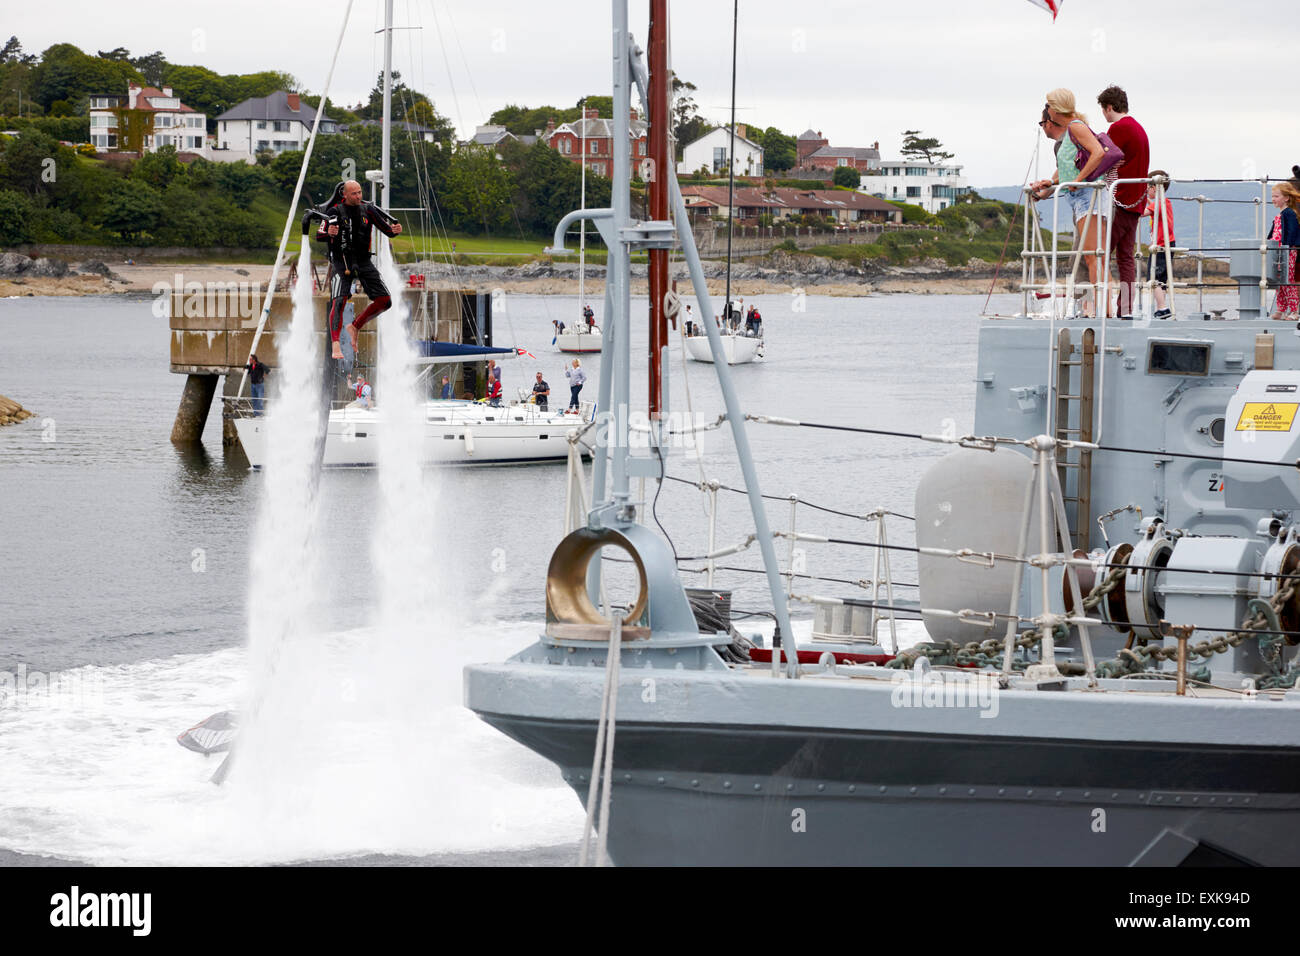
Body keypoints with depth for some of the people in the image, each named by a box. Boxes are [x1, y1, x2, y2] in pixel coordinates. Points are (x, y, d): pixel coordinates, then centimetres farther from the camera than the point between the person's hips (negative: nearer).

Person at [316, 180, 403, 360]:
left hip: (364, 262, 5)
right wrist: (328, 233, -37)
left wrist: (395, 230, -17)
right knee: (339, 301, -21)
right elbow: (318, 236, -13)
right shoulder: (335, 212, -5)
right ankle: (336, 346, -26)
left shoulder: (368, 210, 6)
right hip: (342, 262, -5)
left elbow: (388, 230, 8)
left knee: (385, 300, -1)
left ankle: (355, 327, 19)